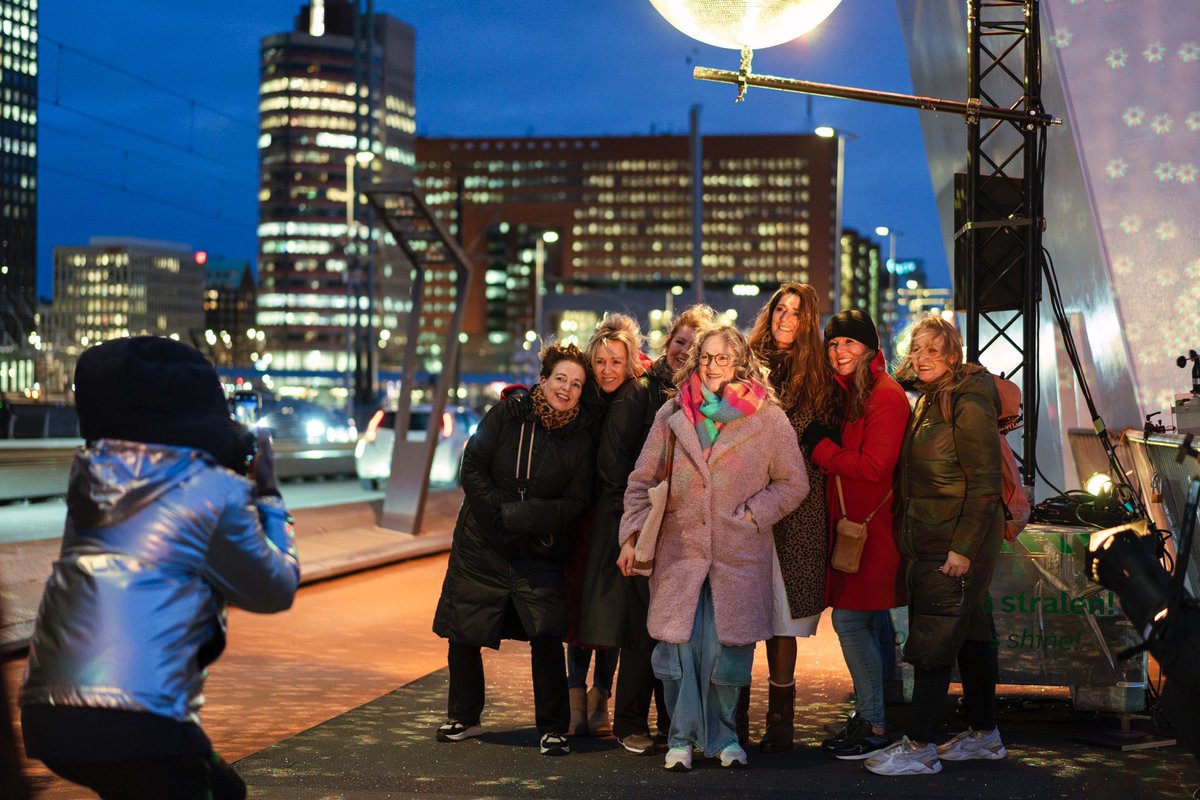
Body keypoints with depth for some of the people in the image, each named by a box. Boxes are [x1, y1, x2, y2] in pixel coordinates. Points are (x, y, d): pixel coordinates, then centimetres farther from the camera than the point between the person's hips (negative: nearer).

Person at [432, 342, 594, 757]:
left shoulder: (581, 438, -3)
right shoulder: (506, 415, -4)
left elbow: (574, 504, -5)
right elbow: (472, 469, -5)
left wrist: (518, 516, -16)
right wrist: (499, 513, -15)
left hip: (540, 555, -1)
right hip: (481, 544, 1)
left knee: (546, 636, -13)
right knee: (463, 634, 8)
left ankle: (553, 729, 1)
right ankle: (463, 718, 27)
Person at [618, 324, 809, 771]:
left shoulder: (768, 418, 1)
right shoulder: (672, 415, 8)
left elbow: (793, 483, 6)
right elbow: (642, 481, 11)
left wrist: (749, 516, -5)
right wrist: (632, 536, 2)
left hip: (739, 555, -1)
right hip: (679, 550, 2)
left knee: (727, 646, -1)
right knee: (677, 644, -3)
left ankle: (723, 735, 18)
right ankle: (682, 737, 11)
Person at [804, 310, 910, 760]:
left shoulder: (886, 396, -14)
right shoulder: (850, 392, 14)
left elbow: (873, 466, -19)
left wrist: (818, 446, -12)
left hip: (871, 526, -9)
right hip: (851, 522, 9)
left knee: (850, 620, -8)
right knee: (859, 623, 13)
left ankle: (876, 727, -1)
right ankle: (867, 717, 21)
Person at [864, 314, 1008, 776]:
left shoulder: (968, 406, -15)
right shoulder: (928, 401, 14)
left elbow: (985, 485, -18)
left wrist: (963, 548, -21)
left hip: (956, 543, -9)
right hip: (928, 541, 9)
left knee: (932, 640, -7)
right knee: (970, 634, 15)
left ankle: (920, 747, -3)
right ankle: (984, 735, 23)